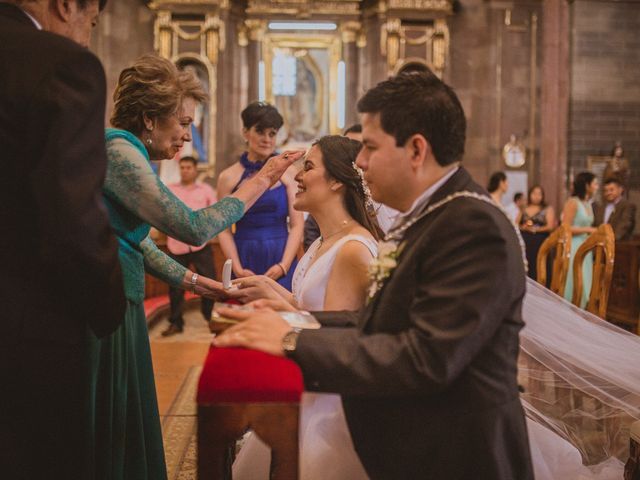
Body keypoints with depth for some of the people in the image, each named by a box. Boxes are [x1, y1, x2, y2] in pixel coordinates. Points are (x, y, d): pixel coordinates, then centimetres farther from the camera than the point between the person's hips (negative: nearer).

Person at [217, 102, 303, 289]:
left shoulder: (287, 173, 2)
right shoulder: (228, 177, 3)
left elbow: (297, 225, -1)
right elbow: (224, 230, 1)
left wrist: (283, 266, -11)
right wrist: (237, 268, -11)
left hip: (280, 259, 0)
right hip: (245, 259, 0)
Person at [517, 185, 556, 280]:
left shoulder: (547, 209, 5)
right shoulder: (524, 209, 13)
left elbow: (550, 226, -5)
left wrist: (535, 229, -7)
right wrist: (523, 227, -9)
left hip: (540, 244, -2)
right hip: (524, 243, 2)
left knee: (538, 270, -7)